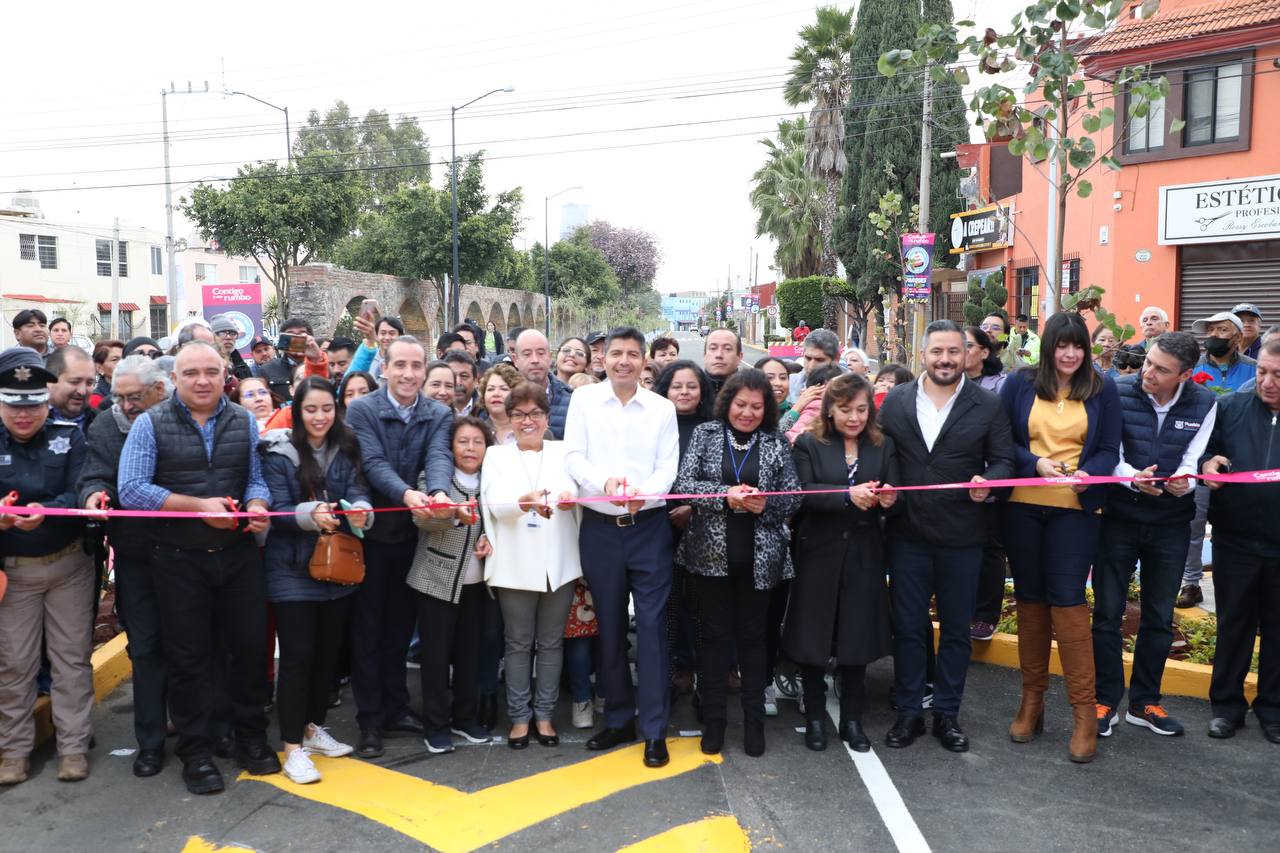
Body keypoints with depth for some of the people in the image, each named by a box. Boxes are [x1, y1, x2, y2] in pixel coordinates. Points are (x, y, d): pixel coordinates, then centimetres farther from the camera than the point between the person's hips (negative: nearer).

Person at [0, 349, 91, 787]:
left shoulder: (69, 435, -5)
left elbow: (80, 493, -15)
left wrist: (45, 511, -35)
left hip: (69, 564, 0)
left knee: (72, 657, 7)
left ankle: (73, 746, 18)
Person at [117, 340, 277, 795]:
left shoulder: (243, 422, 4)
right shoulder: (151, 424, -5)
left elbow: (257, 478, 7)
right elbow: (131, 489, -12)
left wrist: (257, 508, -15)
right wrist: (199, 506, -20)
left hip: (238, 553, 3)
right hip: (179, 560, -2)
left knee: (250, 646, 9)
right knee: (188, 657, 8)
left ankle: (251, 737, 28)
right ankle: (195, 750, 24)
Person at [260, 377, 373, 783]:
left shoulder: (346, 449, 4)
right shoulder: (278, 453, -8)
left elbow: (357, 491, -6)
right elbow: (277, 510, -14)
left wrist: (360, 510, -29)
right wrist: (311, 514, -34)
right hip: (292, 570, -4)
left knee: (328, 652, 13)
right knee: (297, 655, -3)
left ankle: (314, 728, 31)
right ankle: (293, 748, 8)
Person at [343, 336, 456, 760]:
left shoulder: (440, 414, 0)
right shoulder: (361, 409, -10)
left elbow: (439, 457, -17)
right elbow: (373, 463, -22)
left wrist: (439, 492, -40)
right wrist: (407, 494, -41)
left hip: (413, 531, 3)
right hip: (371, 530, -3)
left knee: (400, 625, 14)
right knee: (367, 628, 6)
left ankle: (396, 708, 28)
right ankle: (370, 721, 16)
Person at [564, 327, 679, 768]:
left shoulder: (662, 408, 3)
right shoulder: (583, 400, 3)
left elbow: (668, 466, -3)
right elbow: (573, 458, -4)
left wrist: (644, 492, -24)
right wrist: (604, 480, -24)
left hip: (649, 527, -1)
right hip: (600, 528, 1)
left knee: (652, 626, -2)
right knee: (609, 626, 11)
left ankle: (655, 729, 8)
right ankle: (618, 719, 26)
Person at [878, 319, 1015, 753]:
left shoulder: (988, 405, 0)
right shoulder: (895, 401, 3)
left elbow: (1003, 460, 0)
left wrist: (988, 482, -20)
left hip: (961, 536, 0)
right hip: (907, 533, 1)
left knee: (956, 628, 11)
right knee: (908, 626, 9)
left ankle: (947, 713, 26)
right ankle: (908, 712, 22)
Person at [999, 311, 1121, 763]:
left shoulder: (1102, 390, 4)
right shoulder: (1019, 383, 3)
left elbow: (1108, 450, 2)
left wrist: (1087, 475, -18)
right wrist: (1036, 463, -16)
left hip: (1076, 508, -1)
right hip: (1023, 506, 1)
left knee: (1067, 599, -8)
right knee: (1029, 597, 9)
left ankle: (1085, 709, 4)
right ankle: (1032, 699, 22)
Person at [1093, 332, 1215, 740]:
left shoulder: (1204, 404, -5)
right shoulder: (1119, 393, -11)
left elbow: (1192, 460, -7)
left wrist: (1183, 482, -29)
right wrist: (1133, 478, -30)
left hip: (1171, 524, 2)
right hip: (1119, 518, -2)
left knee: (1159, 617, 12)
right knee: (1107, 613, 3)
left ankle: (1144, 702, 26)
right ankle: (1106, 701, 17)